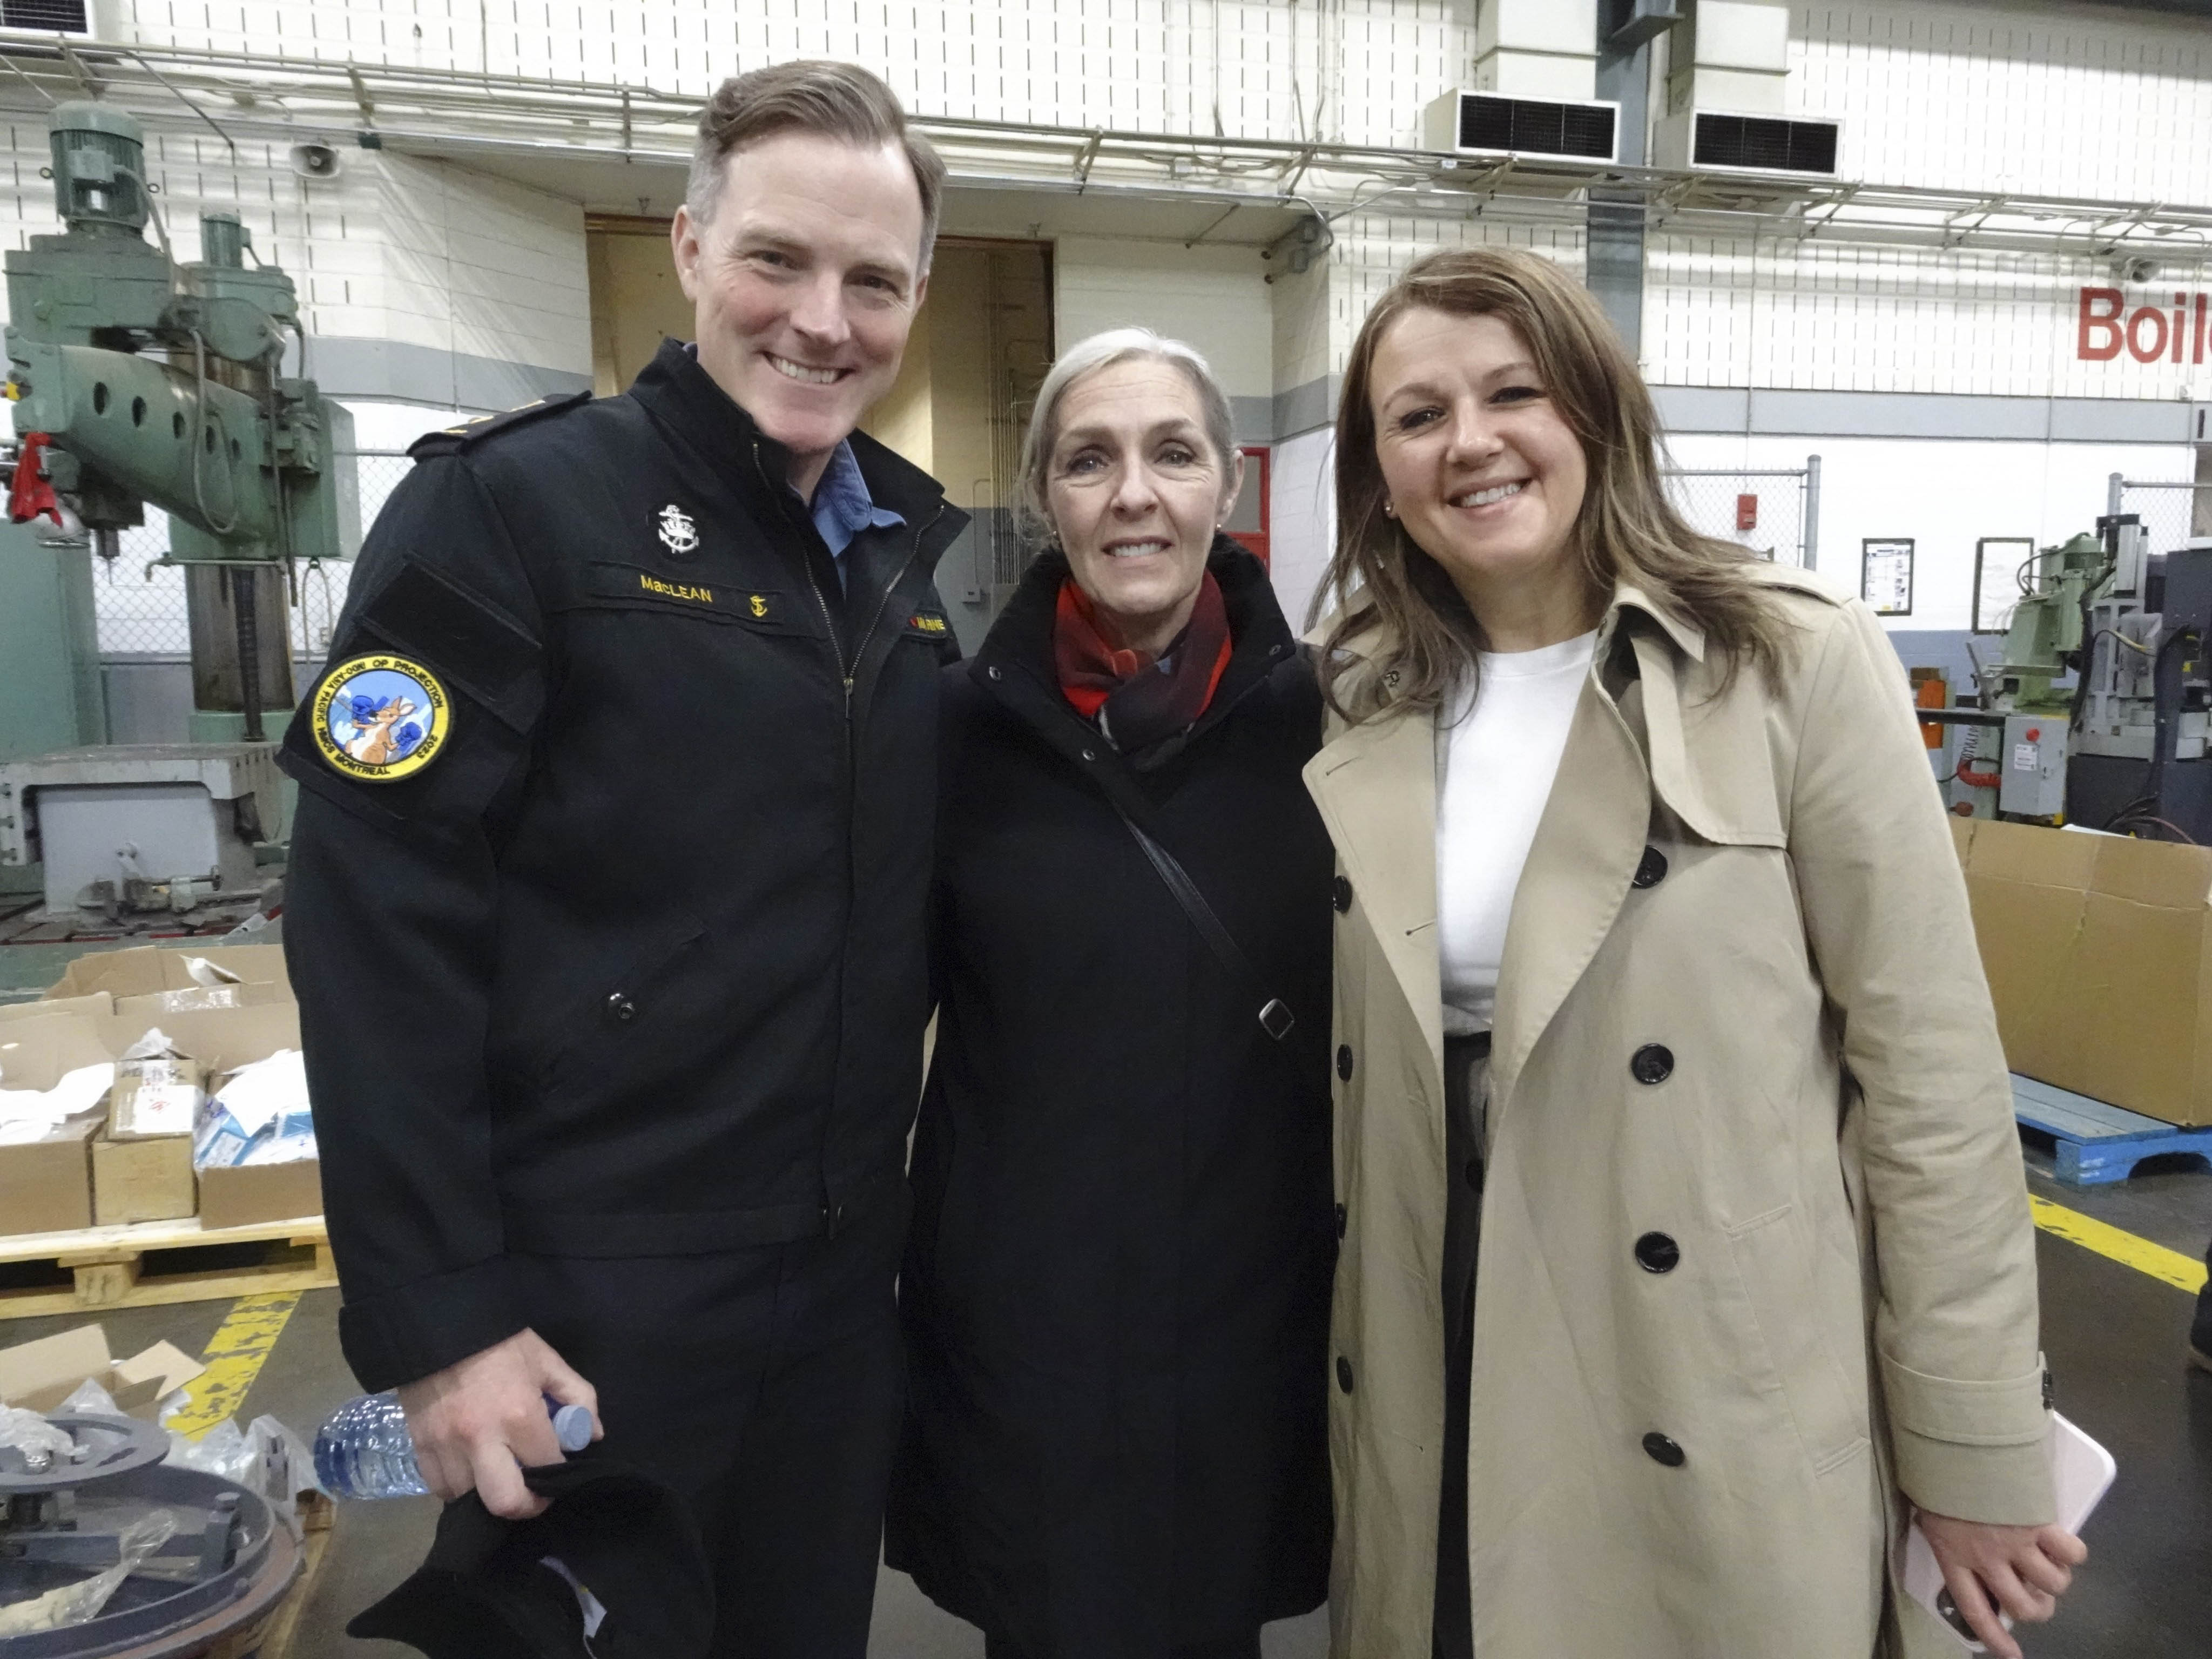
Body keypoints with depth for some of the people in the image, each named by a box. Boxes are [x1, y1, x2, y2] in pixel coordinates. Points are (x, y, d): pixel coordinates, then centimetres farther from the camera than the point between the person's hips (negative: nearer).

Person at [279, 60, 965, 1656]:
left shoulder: (926, 546, 6)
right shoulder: (512, 504, -12)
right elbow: (377, 916, -15)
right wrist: (438, 1311, -16)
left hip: (849, 1267, 6)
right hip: (589, 1283, -5)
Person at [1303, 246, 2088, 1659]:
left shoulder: (1796, 661, -11)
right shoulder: (1355, 707, 2)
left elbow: (1932, 1068, -9)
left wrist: (1976, 1454, -6)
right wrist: (1321, 1368, 13)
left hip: (1726, 1420, -3)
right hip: (1440, 1394, 4)